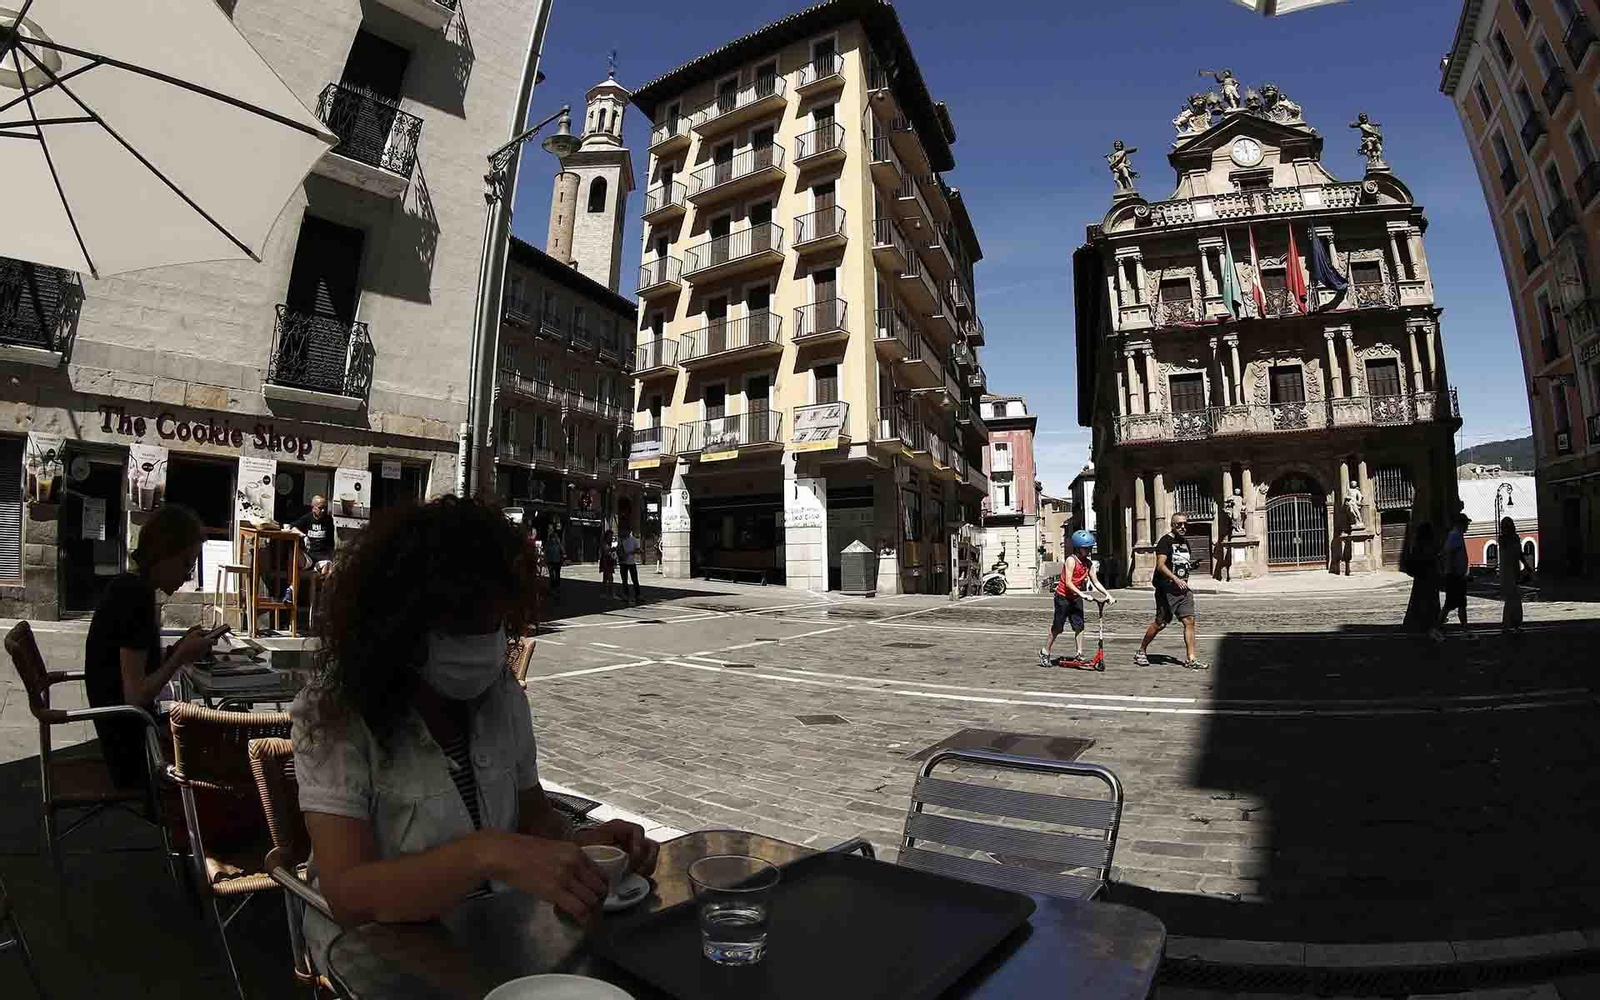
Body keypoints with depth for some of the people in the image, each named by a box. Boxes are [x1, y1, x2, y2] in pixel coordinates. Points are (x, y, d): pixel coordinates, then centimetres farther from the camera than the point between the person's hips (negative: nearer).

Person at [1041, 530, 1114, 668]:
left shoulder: (1088, 563, 2)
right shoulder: (1071, 560, -19)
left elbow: (1095, 582, 5)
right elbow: (1068, 582, -24)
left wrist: (1108, 594, -5)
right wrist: (1082, 594, -31)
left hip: (1076, 597, 6)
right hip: (1063, 596, -6)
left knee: (1079, 626, -1)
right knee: (1057, 627, 1)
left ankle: (1079, 654, 3)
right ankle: (1045, 653, 15)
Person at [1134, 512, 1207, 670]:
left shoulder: (1185, 542, 16)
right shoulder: (1165, 541, -10)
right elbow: (1161, 565, -20)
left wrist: (1185, 581, 20)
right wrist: (1176, 579, -31)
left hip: (1183, 588, 7)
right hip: (1167, 590, -7)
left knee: (1189, 621, -4)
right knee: (1160, 623, 0)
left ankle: (1191, 659, -2)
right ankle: (1141, 652, 16)